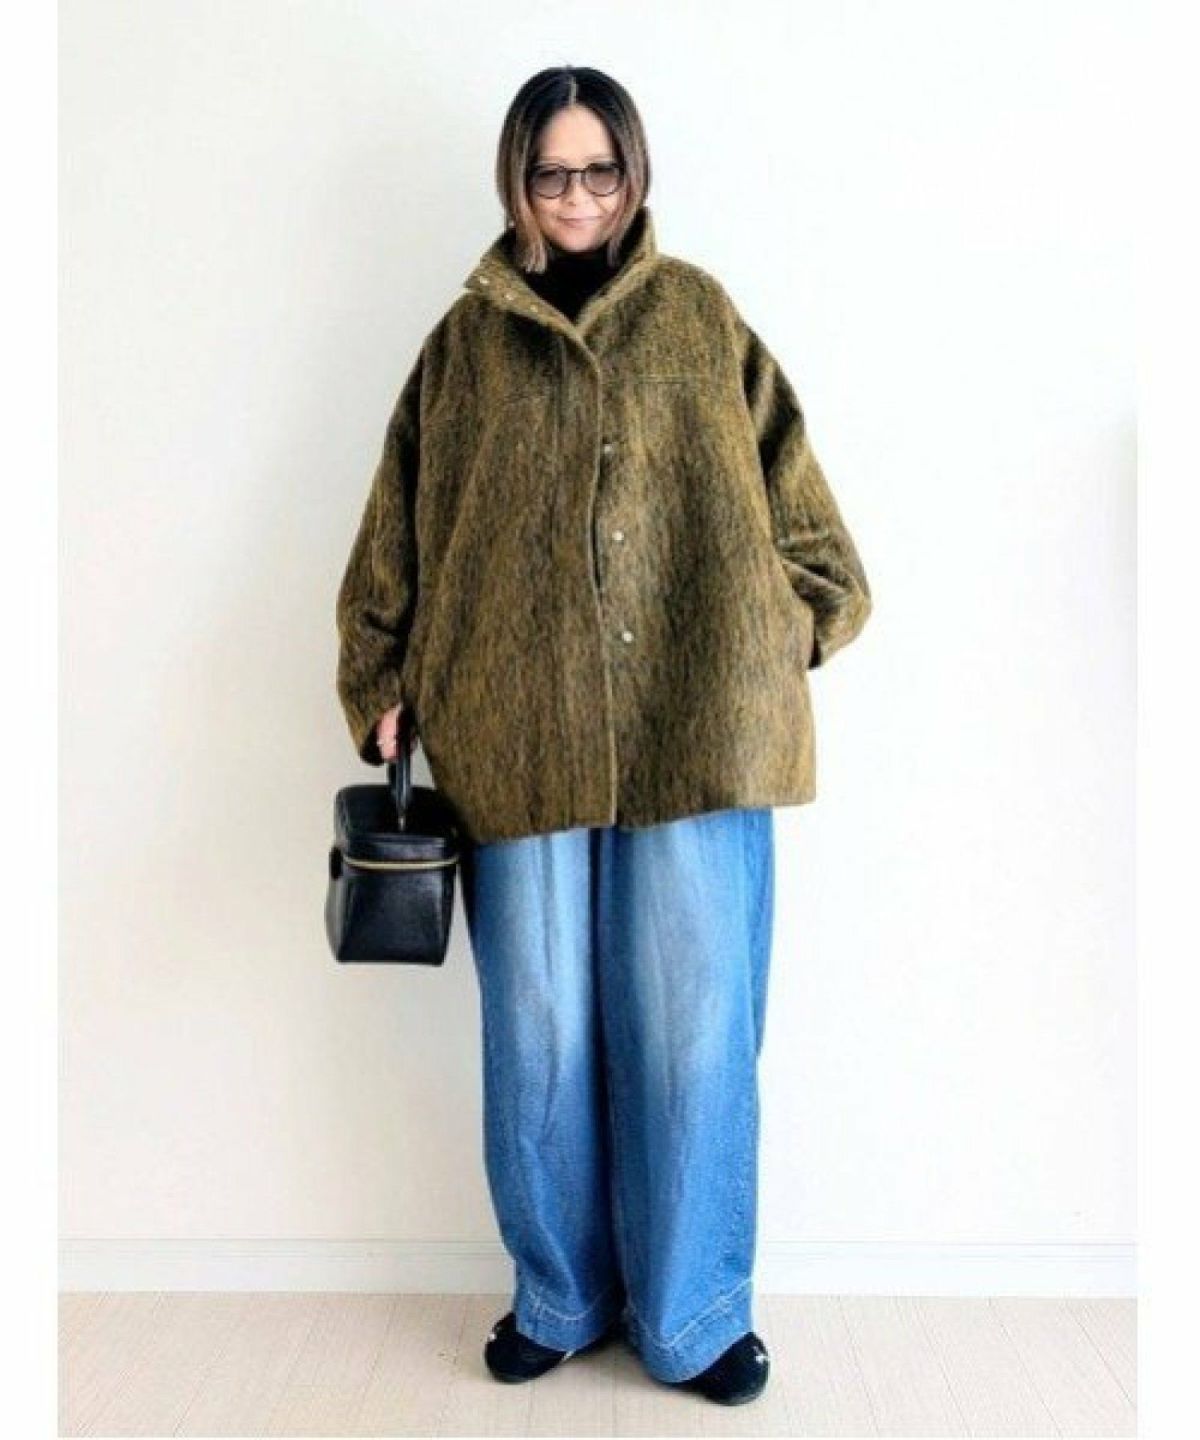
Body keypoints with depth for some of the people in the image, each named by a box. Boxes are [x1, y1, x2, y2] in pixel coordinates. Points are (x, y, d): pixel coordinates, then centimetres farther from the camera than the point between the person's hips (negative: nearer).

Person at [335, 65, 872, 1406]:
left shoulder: (701, 316, 10)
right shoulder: (466, 341, 11)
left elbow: (787, 487, 13)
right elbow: (400, 530, 10)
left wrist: (810, 616, 6)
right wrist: (385, 692, 6)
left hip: (699, 730, 0)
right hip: (518, 739, 1)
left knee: (694, 1030, 3)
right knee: (539, 1035, 8)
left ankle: (695, 1312, 22)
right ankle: (558, 1294, 29)